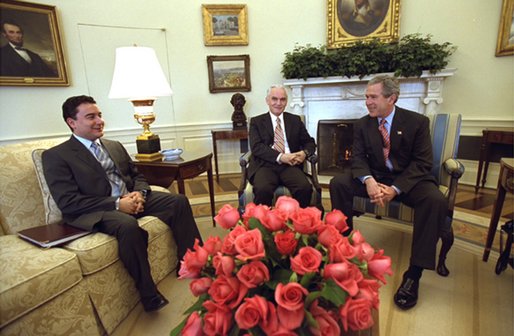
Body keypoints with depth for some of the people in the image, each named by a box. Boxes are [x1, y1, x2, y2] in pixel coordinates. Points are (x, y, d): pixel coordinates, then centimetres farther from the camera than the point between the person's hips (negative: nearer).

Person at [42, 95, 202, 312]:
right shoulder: (56, 156, -1)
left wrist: (139, 193, -5)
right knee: (128, 225, -37)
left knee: (179, 201, -13)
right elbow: (67, 202, -10)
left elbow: (137, 176, 20)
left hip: (131, 199, 7)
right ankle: (149, 296, -21)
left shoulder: (115, 146, 19)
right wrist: (116, 204, -19)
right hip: (96, 211, -6)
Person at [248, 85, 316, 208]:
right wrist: (280, 157, -17)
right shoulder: (256, 121, 11)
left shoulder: (295, 120, 19)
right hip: (265, 165, -2)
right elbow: (256, 147, -3)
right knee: (263, 189, -34)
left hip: (290, 165, 2)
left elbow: (309, 142, 18)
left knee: (305, 188, -28)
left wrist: (305, 153, -7)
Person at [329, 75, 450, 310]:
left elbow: (423, 163, -10)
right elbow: (358, 158, -4)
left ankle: (414, 273, -22)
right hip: (375, 177, 2)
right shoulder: (362, 124, 2)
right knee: (337, 183, -20)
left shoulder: (417, 122, -6)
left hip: (409, 179, -2)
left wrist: (395, 189, -25)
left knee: (435, 200, -32)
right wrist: (368, 181, -27)